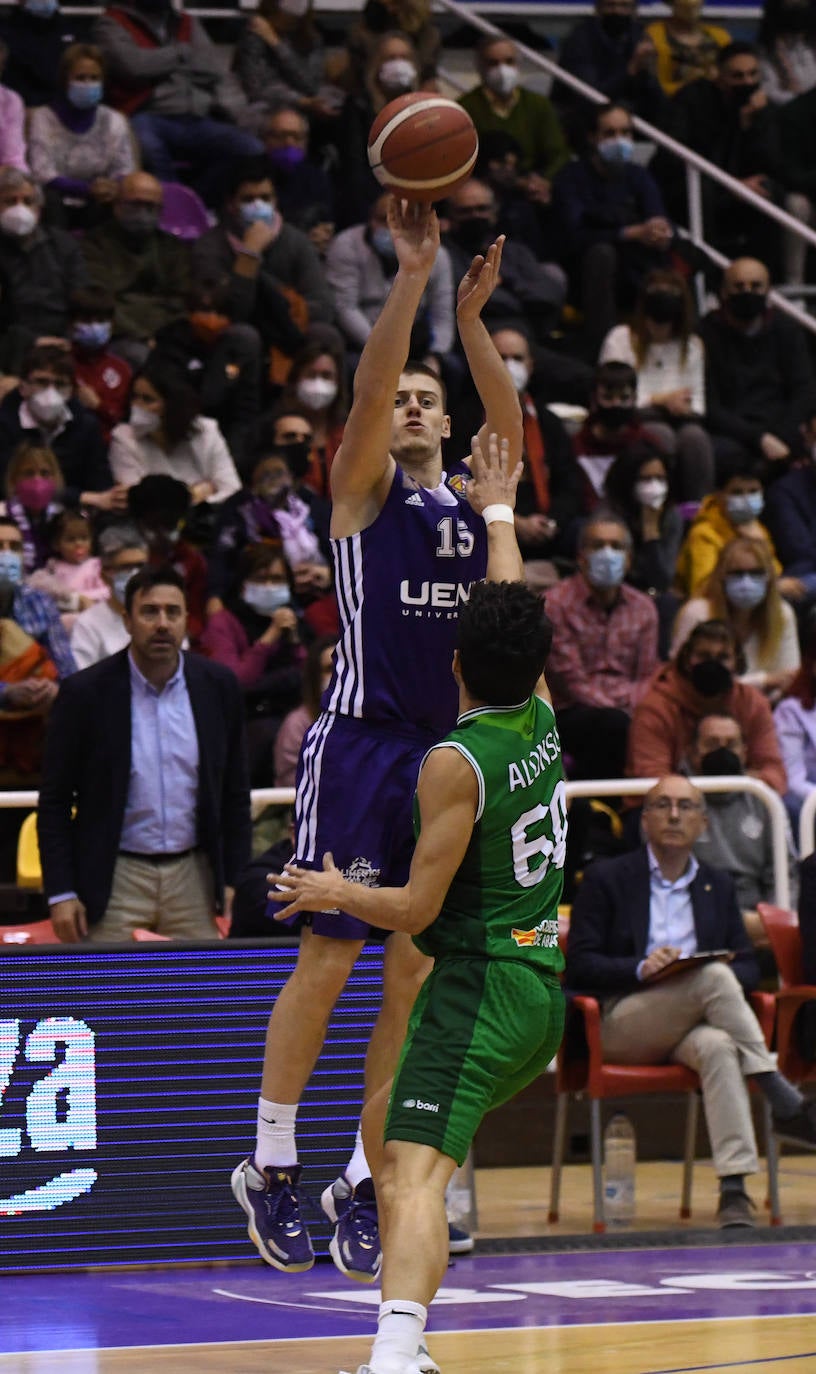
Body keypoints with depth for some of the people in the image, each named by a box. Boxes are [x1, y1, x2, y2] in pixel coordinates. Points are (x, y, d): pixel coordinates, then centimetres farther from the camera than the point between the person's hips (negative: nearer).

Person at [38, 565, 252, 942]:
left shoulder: (217, 686, 3)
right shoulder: (87, 692, -5)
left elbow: (235, 794, 10)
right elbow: (54, 802, -1)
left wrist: (235, 880, 6)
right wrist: (61, 892, -6)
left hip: (194, 875, 2)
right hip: (117, 876, -2)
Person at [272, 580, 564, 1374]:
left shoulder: (455, 764, -14)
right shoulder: (544, 724, 6)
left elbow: (415, 910, -13)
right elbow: (518, 633, 27)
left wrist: (337, 894, 6)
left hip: (477, 988, -9)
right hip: (542, 992, 9)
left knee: (415, 1174, -22)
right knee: (384, 1124, 25)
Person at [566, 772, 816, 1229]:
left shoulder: (718, 885, 20)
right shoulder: (607, 878, 8)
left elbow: (748, 966, 15)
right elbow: (579, 966, -1)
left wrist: (728, 976, -10)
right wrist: (641, 968, -19)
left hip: (693, 1025, 3)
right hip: (623, 1024, -3)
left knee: (718, 1047, -36)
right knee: (713, 977, -33)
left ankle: (734, 1190, -47)